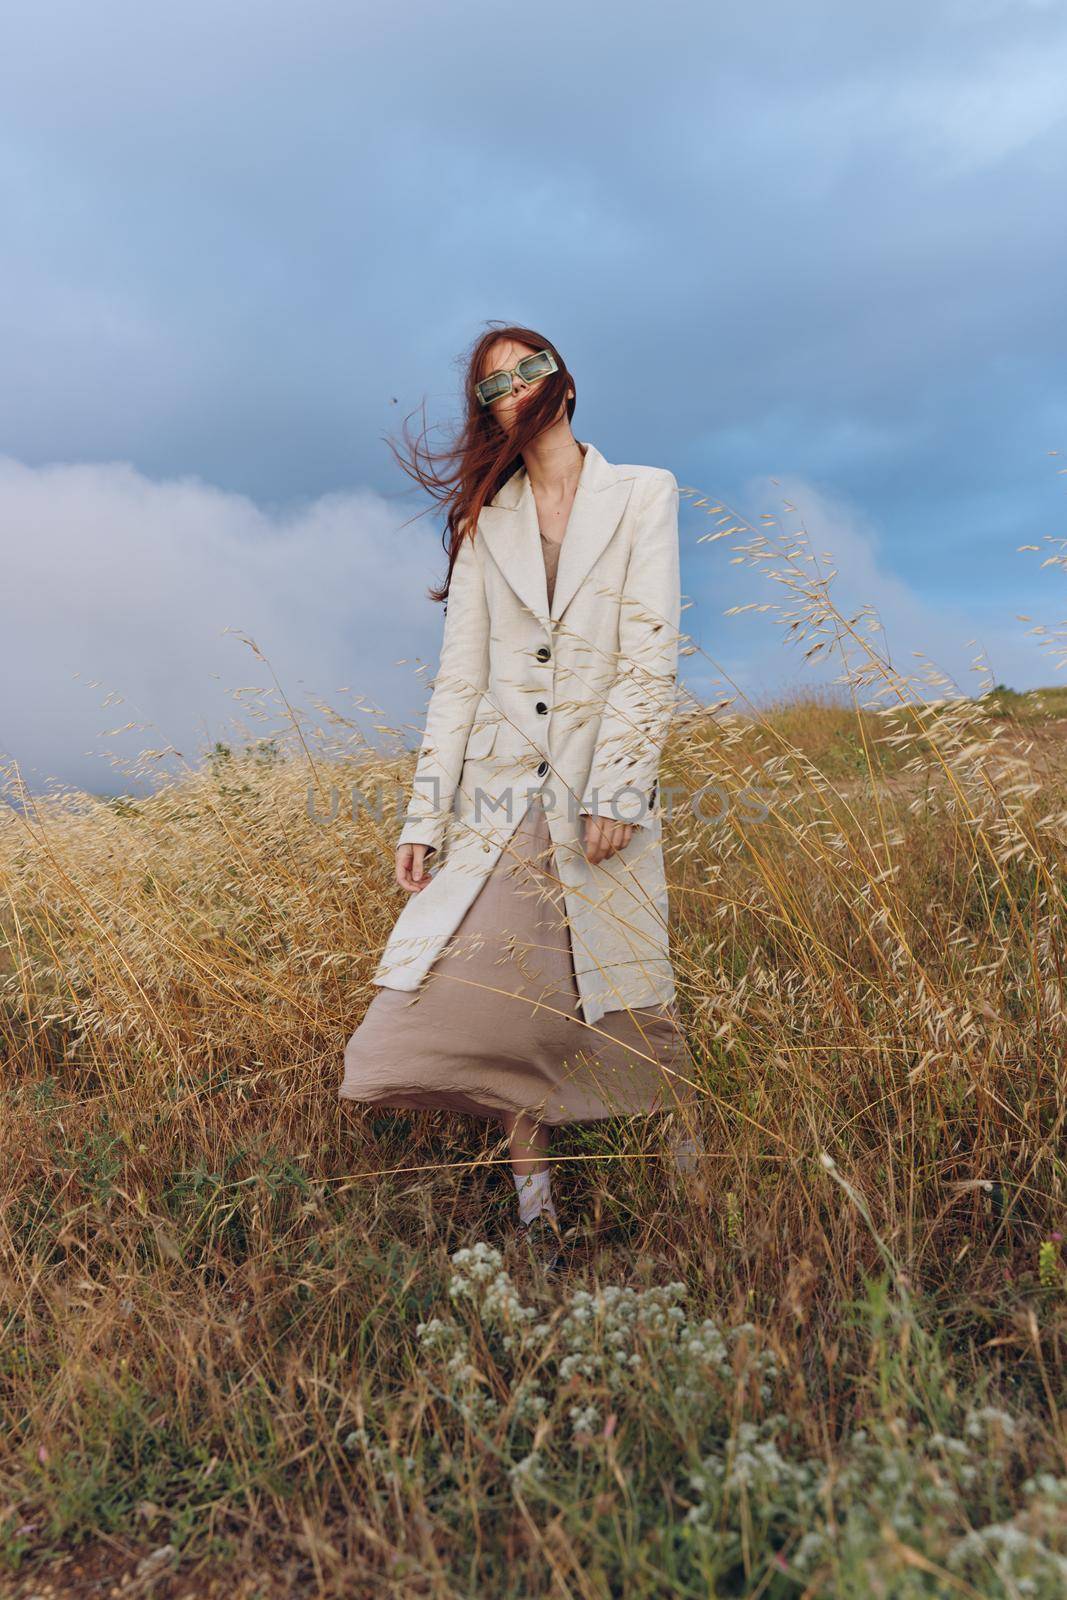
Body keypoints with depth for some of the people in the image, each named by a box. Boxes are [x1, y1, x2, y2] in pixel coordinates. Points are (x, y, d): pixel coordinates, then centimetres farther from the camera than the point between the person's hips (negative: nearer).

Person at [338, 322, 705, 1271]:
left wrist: (615, 793, -13)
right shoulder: (483, 522, 12)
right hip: (500, 798, 3)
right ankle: (538, 1220, 16)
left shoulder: (644, 495, 6)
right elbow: (459, 678, 7)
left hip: (604, 797, -2)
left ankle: (695, 1186, 28)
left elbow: (652, 658, -4)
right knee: (508, 1014, -1)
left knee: (634, 1008, 4)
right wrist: (422, 817, 1)